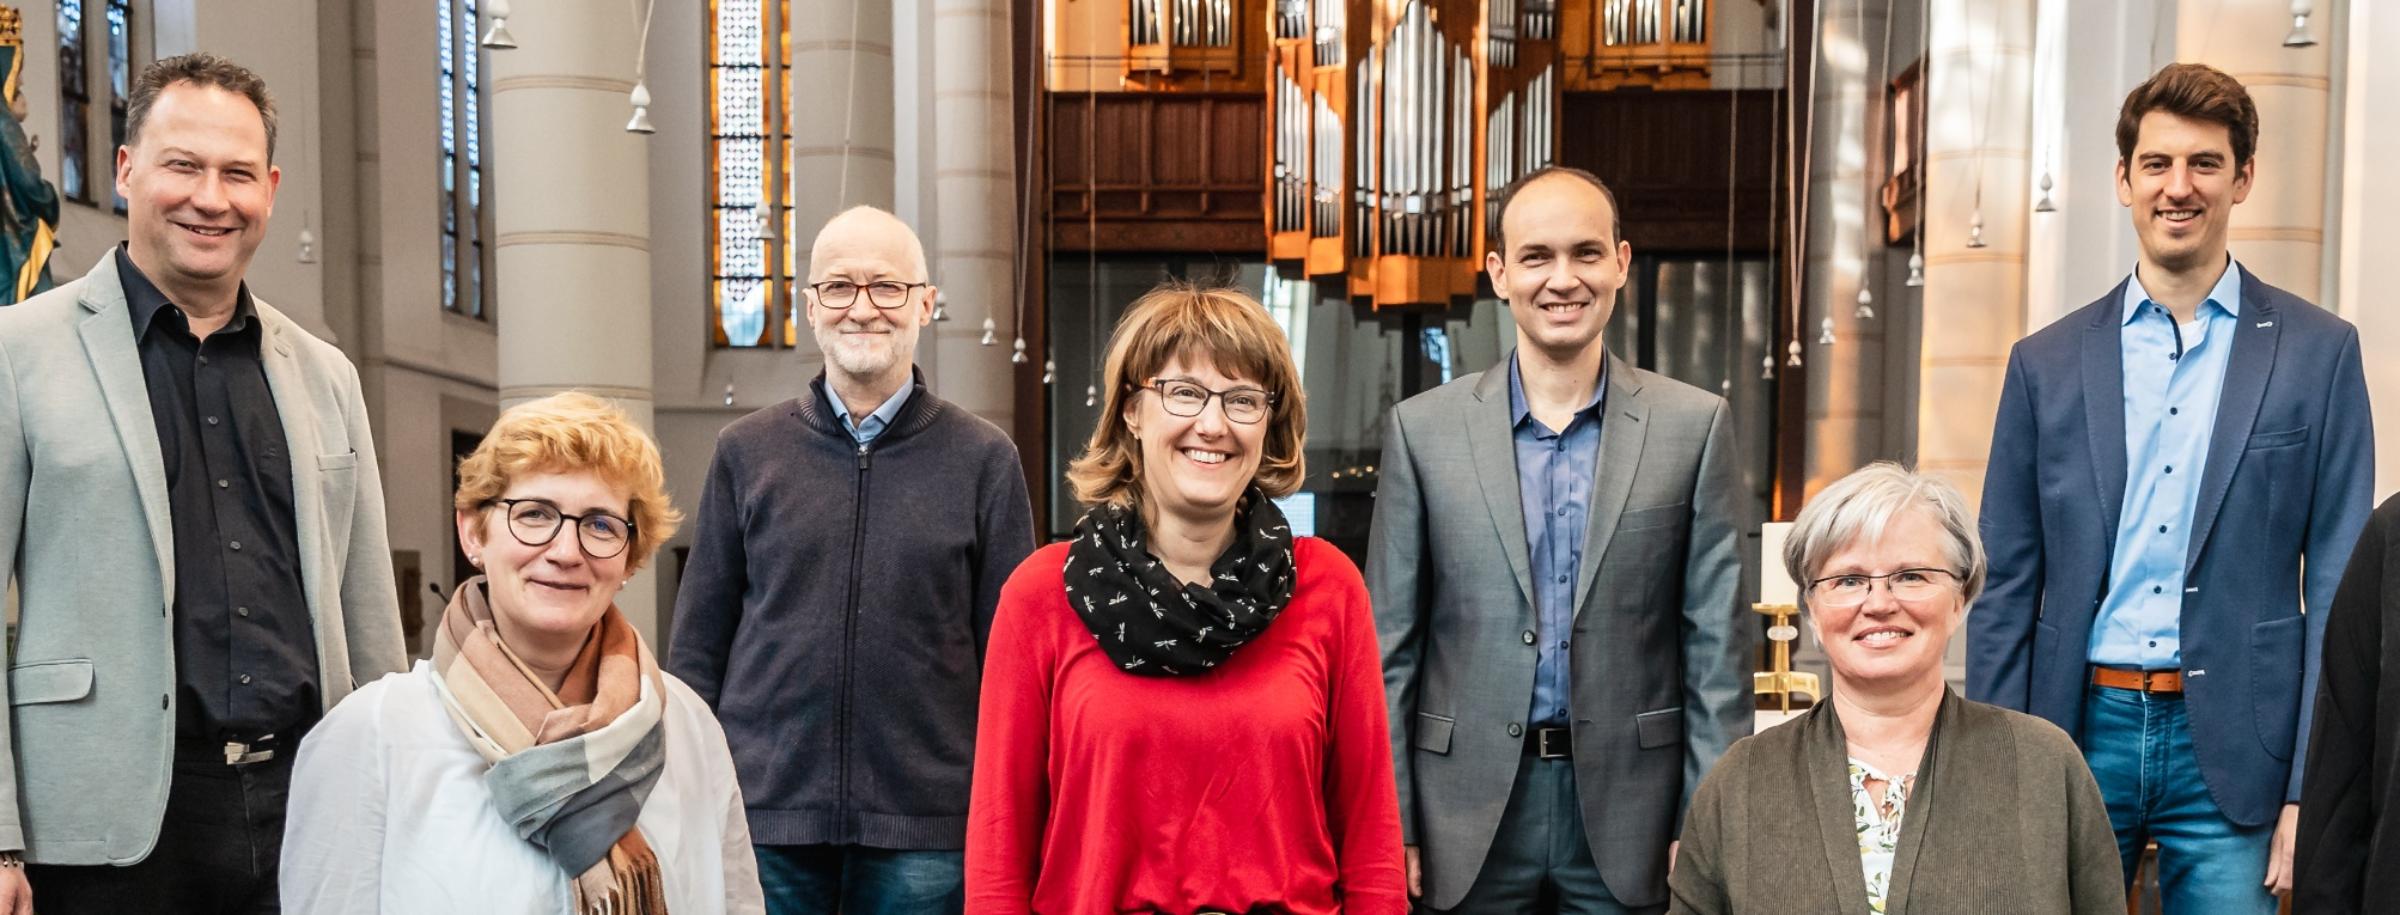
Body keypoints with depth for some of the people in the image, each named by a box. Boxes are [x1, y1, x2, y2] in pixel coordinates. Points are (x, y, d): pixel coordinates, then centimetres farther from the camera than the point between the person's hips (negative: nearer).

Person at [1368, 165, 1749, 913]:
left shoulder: (1695, 425, 1)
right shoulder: (1422, 428, 1)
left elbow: (1716, 646, 1)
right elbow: (1390, 647, 2)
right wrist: (1390, 825, -1)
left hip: (1627, 809, 0)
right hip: (1471, 819, 0)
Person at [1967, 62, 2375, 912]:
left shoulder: (2318, 352, 2)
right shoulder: (2047, 361, 6)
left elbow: (2338, 585, 0)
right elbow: (2006, 587, 7)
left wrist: (2314, 792, -5)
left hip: (2231, 748, -1)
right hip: (2079, 734, 2)